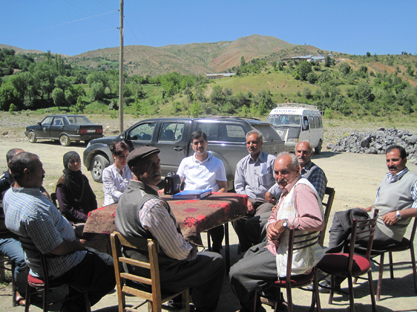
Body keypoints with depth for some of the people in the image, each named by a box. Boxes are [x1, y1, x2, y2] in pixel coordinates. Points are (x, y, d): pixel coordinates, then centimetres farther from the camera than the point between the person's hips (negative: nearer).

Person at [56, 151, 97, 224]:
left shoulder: (83, 178, 15)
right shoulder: (63, 182, -4)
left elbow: (92, 198, 18)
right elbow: (66, 209, -8)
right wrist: (86, 218, -15)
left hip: (89, 215, 6)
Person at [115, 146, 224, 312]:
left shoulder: (124, 197, -2)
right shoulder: (152, 204, -32)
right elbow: (178, 252, -25)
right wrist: (191, 250, -3)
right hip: (161, 276, -9)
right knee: (217, 261, 10)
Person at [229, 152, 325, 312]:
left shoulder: (302, 188, -21)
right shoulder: (288, 189, 13)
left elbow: (317, 222, -35)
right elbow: (274, 217, 19)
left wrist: (285, 223, -25)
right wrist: (271, 226, -4)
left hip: (291, 257, -11)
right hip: (279, 245, 11)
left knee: (236, 273, -10)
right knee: (250, 253, 33)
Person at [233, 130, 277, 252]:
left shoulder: (271, 160, 5)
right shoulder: (242, 163, 17)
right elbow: (238, 186, 16)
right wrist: (246, 200, -1)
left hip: (266, 201, -3)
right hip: (248, 200, 4)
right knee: (236, 217, -26)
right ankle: (245, 248, -4)